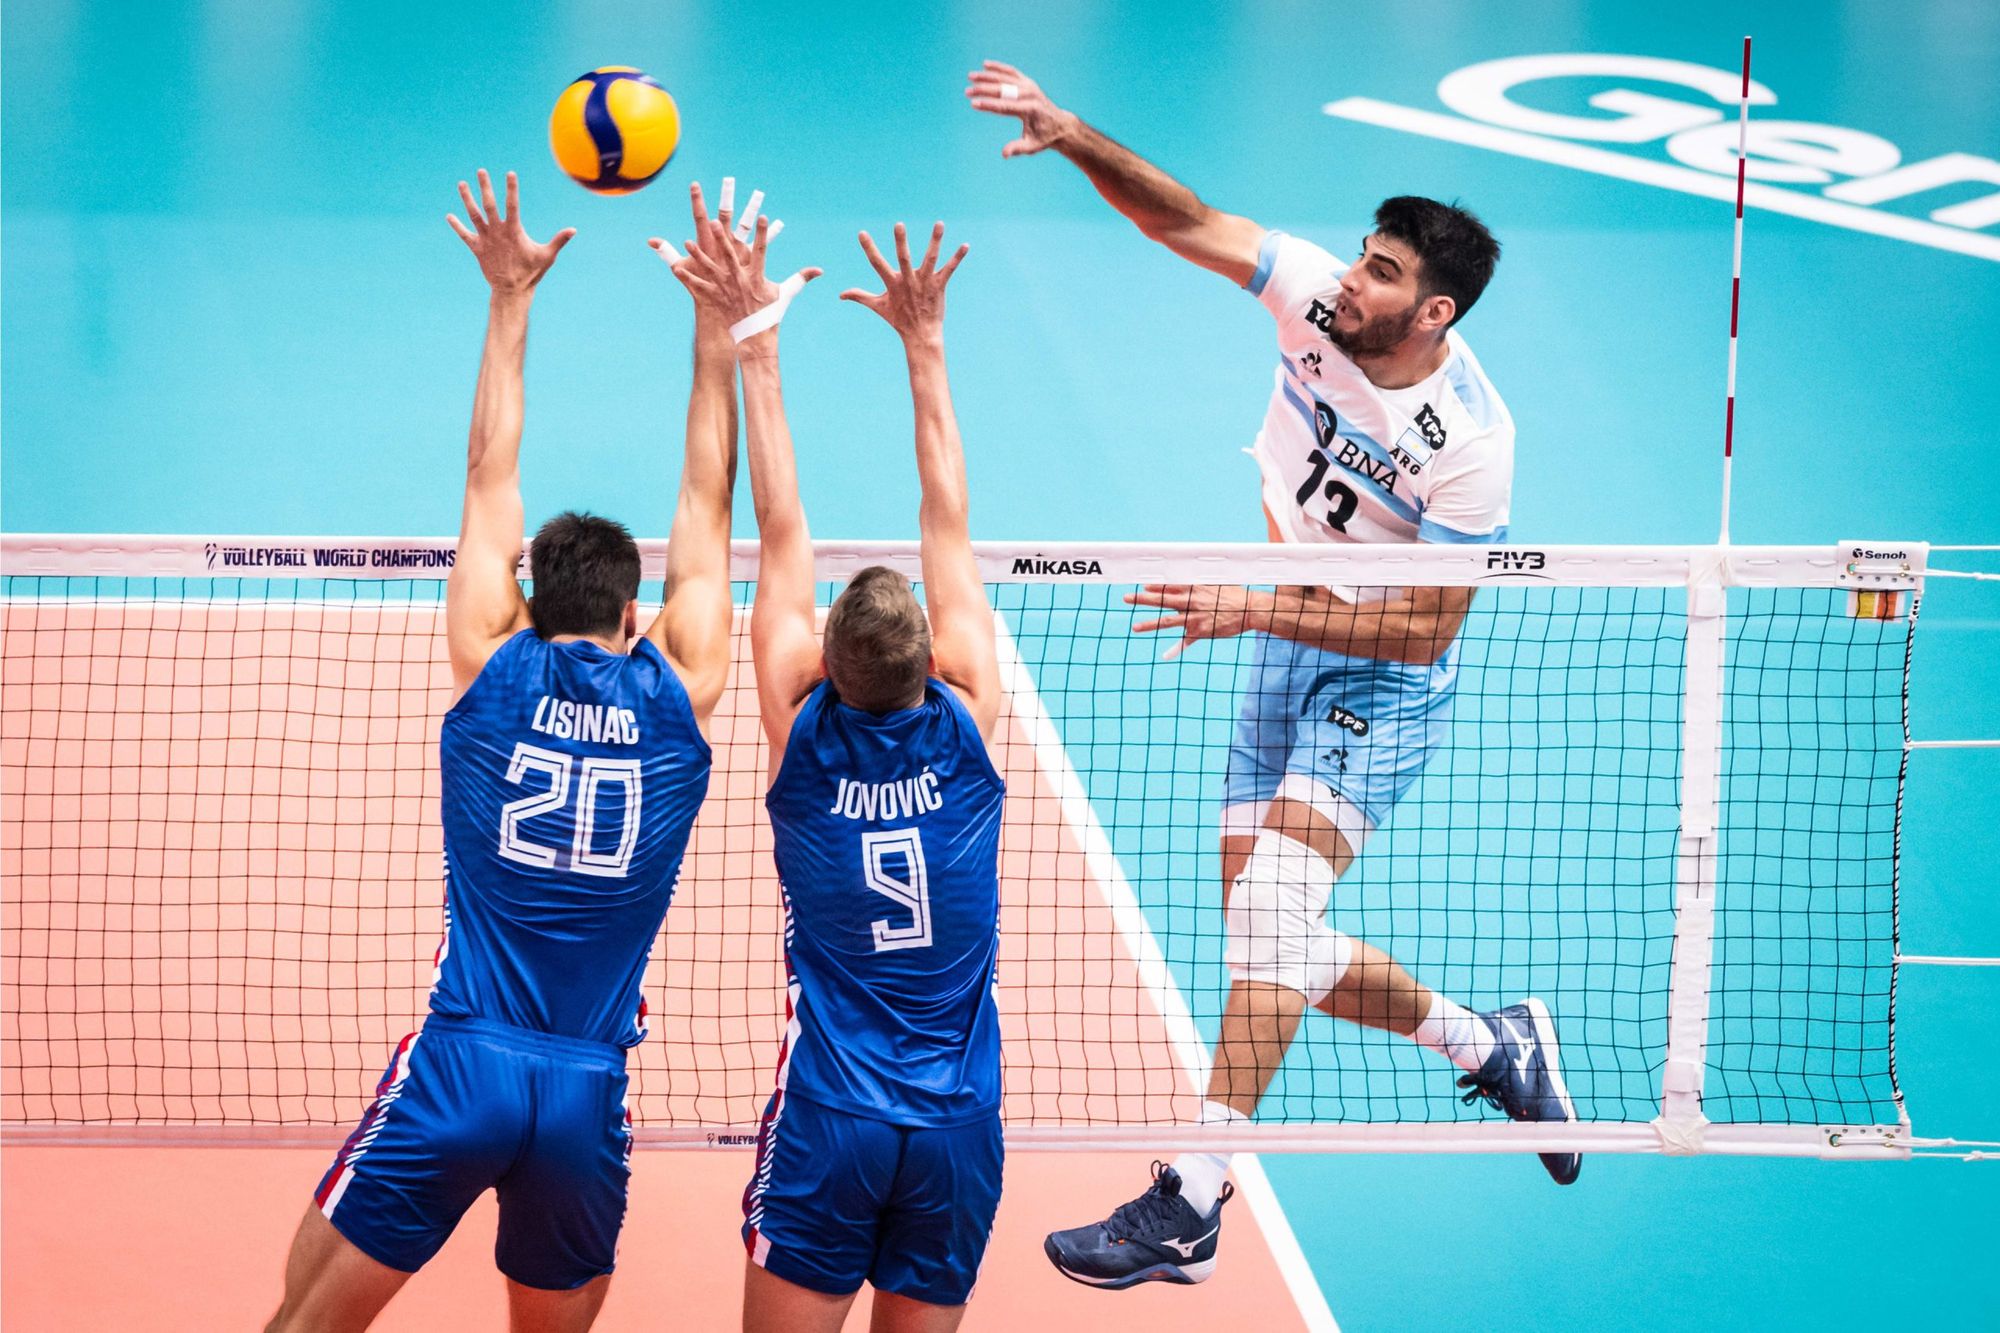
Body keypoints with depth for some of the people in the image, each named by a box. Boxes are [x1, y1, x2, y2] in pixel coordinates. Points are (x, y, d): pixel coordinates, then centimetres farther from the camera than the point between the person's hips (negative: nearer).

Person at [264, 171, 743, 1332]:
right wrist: (717, 331, 21)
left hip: (460, 1063, -1)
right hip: (590, 1093, 2)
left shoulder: (494, 673, 4)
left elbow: (491, 481, 14)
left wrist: (511, 301, 20)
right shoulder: (677, 698, 5)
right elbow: (709, 507, 16)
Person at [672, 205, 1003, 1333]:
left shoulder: (805, 734, -5)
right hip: (960, 1123, 2)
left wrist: (757, 343, 4)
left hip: (831, 1122, -2)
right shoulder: (968, 724, -3)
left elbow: (782, 531, -1)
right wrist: (925, 343, 9)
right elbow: (949, 524, 3)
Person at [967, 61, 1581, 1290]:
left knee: (1274, 899, -26)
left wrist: (1258, 610, -28)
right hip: (1286, 667, 7)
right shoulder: (1316, 296, -10)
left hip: (1383, 688, -7)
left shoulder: (1471, 441, -25)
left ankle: (1189, 1209, -28)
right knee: (1271, 949, 10)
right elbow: (1187, 221, -8)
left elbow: (1425, 630, -22)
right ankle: (1490, 1044, 35)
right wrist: (1074, 137, -24)